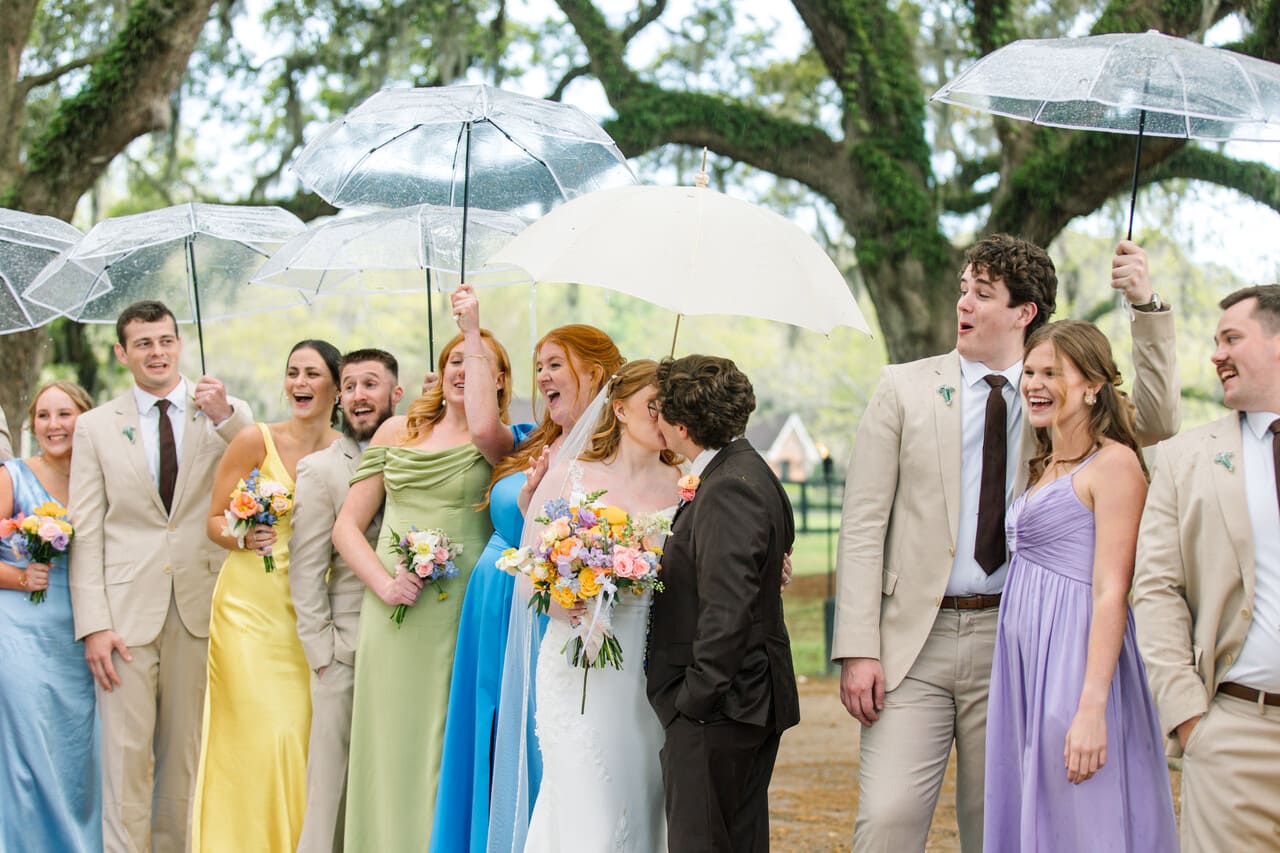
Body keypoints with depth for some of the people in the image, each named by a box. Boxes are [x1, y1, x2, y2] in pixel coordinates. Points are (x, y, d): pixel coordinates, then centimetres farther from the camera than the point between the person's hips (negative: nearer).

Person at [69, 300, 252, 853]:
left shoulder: (227, 416, 6)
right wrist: (93, 624, -6)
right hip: (128, 611, -1)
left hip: (200, 609, 1)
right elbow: (85, 533, 3)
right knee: (126, 756, -3)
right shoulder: (95, 427, 6)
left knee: (186, 755, 8)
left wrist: (225, 416, -25)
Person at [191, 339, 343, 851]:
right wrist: (243, 538, -22)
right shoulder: (256, 441, -5)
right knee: (259, 734, -9)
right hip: (251, 604, -3)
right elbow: (214, 520, -2)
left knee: (303, 730, 0)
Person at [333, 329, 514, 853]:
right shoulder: (398, 432, 11)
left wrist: (475, 332, -14)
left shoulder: (500, 442, 3)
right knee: (391, 745, 4)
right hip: (395, 611, 2)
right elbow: (347, 526, 11)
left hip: (461, 612, -2)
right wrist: (384, 584, -6)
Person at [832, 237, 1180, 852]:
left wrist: (1147, 306, -10)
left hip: (1013, 641, 1)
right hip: (915, 637, -1)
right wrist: (857, 649, -8)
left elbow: (1156, 426, -3)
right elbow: (863, 525, 1)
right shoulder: (904, 388, 6)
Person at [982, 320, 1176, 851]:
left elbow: (1111, 592, -16)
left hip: (1076, 662, -9)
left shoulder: (1113, 462, -10)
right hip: (1024, 663, 9)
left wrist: (1092, 707, -23)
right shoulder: (1046, 468, 17)